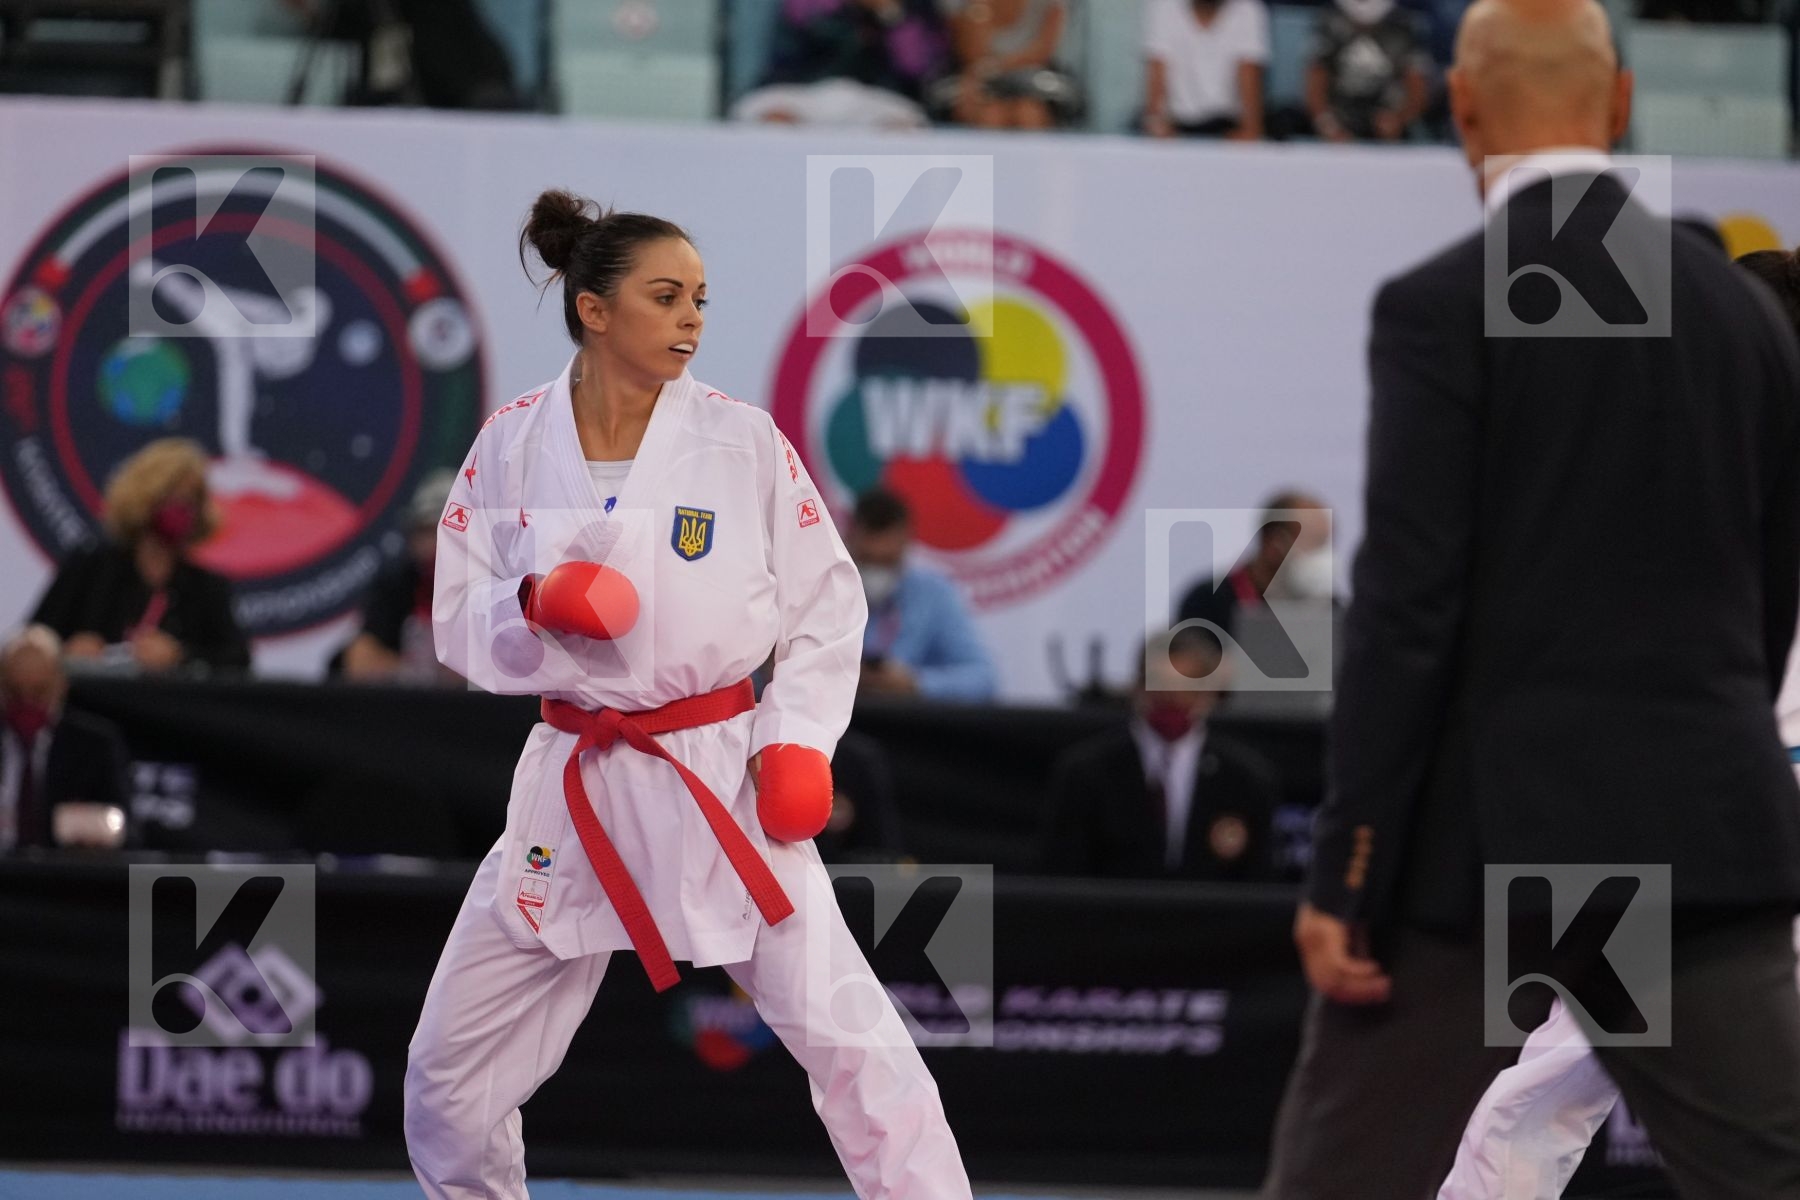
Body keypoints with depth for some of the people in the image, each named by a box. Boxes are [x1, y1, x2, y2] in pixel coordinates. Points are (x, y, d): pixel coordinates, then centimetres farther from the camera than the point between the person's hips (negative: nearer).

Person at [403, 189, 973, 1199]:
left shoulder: (745, 442, -5)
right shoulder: (512, 446, -2)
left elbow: (827, 607, 2)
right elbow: (462, 625, 2)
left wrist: (796, 742, -10)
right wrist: (538, 606, -19)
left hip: (723, 781, -2)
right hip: (576, 788, 2)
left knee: (852, 1041, -12)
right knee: (450, 1073, 7)